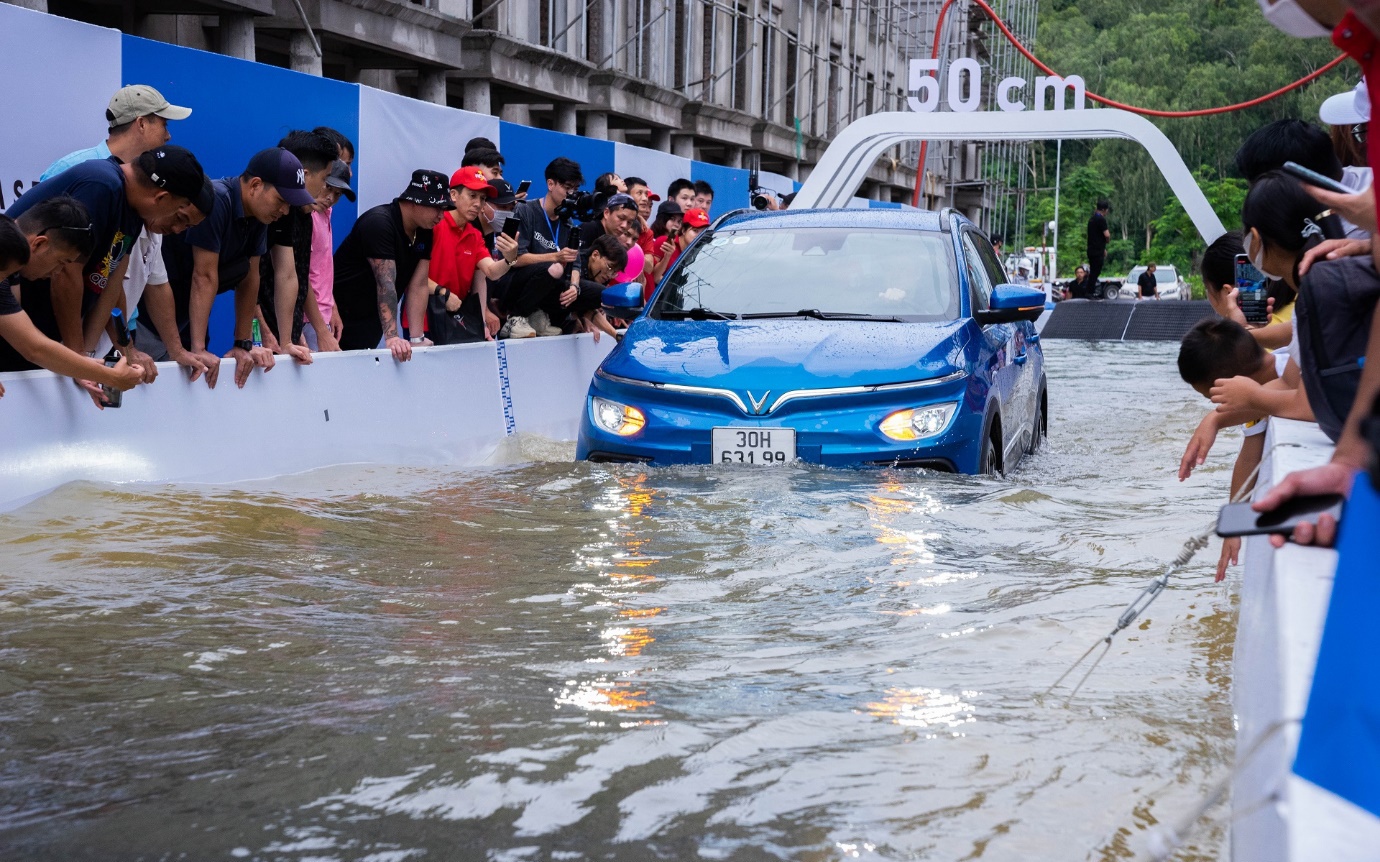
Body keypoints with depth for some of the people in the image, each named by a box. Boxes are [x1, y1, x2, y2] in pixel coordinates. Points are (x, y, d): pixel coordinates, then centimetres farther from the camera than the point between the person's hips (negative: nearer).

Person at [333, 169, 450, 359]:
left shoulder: (424, 233, 2)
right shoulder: (379, 223, -22)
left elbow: (418, 286, -2)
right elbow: (386, 283, -31)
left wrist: (417, 338, -9)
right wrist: (391, 337, -38)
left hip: (372, 321, 7)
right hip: (343, 314, -7)